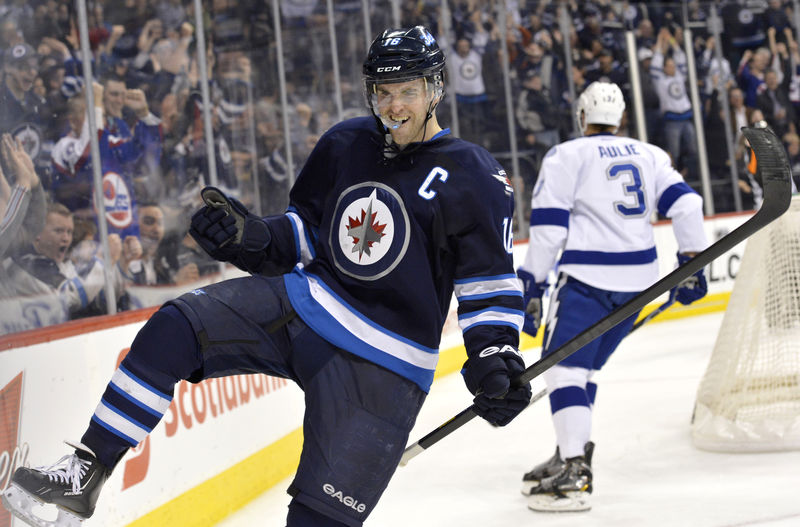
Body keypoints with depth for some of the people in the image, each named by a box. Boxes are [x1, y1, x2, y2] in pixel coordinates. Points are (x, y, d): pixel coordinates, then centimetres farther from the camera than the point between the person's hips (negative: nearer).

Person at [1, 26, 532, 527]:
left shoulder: (473, 178, -7)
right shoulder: (344, 144, 7)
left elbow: (491, 282, -3)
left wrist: (497, 361, -17)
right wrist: (249, 236, -3)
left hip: (381, 364, -4)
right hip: (301, 302, 5)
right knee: (176, 328, -17)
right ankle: (85, 474, -14)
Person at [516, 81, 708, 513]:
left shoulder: (566, 156, -1)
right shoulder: (649, 155, 15)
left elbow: (548, 226, -8)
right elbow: (683, 203, 4)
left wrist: (532, 285, -6)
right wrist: (691, 261, 9)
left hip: (589, 277, -6)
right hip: (638, 279, 7)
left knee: (563, 365, -6)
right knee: (583, 366, 19)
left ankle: (573, 474, -17)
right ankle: (571, 454, 23)